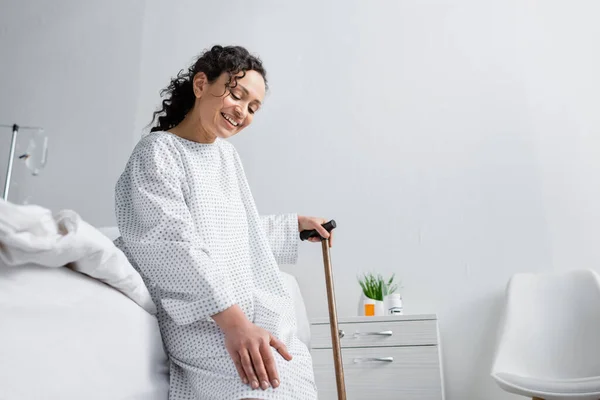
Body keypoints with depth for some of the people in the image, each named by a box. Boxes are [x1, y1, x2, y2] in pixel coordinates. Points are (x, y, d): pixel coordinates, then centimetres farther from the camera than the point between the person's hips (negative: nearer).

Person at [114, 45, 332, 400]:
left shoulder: (227, 154, 19)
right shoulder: (157, 153, -5)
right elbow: (175, 247, -17)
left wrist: (296, 225, 32)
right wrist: (233, 320, -24)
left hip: (261, 311, 8)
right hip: (206, 323, -8)